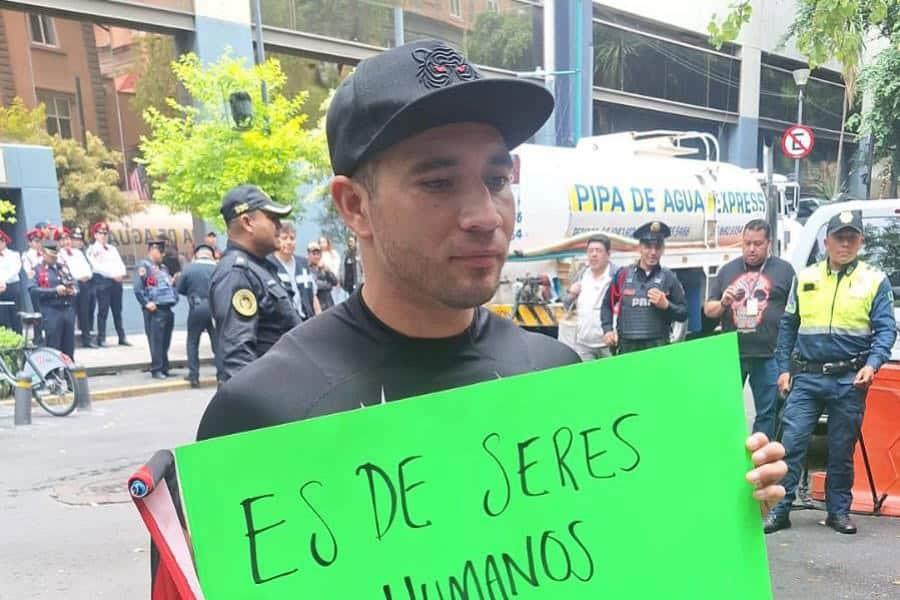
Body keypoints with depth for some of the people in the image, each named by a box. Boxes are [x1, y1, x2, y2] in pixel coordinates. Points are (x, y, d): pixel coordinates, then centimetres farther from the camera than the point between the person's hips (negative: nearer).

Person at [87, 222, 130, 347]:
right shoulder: (92, 250, 1)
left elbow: (120, 263, 12)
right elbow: (98, 266, -12)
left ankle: (122, 337, 10)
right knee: (103, 311, -5)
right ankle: (101, 339, 0)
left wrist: (121, 274, -8)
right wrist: (113, 275, -18)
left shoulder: (112, 248, 20)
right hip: (102, 281, -6)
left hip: (116, 281, 6)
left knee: (117, 311, 7)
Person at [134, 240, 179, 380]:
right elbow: (138, 288, -14)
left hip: (167, 309, 8)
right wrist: (146, 303, -19)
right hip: (155, 310, -8)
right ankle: (156, 370, -1)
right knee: (156, 341, -6)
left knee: (166, 341, 11)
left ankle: (164, 368, 18)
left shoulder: (163, 267, 22)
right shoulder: (143, 266, -5)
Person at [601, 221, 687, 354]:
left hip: (658, 346, -1)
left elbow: (683, 314, 7)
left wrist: (666, 305, -11)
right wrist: (608, 330, 4)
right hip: (626, 346, 1)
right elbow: (607, 304, 16)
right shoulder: (623, 274, 7)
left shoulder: (669, 278, 5)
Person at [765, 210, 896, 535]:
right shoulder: (805, 278, 9)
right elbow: (788, 325, 11)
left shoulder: (875, 280, 4)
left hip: (849, 381, -1)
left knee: (842, 450, 10)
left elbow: (886, 329, -1)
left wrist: (872, 364, -18)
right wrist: (784, 368, 5)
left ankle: (838, 511, 24)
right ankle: (779, 509, 4)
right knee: (791, 442, -3)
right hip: (806, 377, 1)